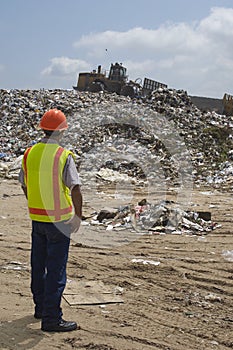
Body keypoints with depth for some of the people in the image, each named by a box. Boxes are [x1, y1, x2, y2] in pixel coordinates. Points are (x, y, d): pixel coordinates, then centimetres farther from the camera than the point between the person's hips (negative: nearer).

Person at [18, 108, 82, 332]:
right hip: (59, 220, -6)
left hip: (36, 218, 6)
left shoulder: (29, 153, 2)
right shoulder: (64, 156, -15)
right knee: (56, 269, -1)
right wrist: (78, 217, -8)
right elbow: (75, 189, -19)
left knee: (38, 265, 18)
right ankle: (51, 318, 3)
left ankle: (41, 307, 32)